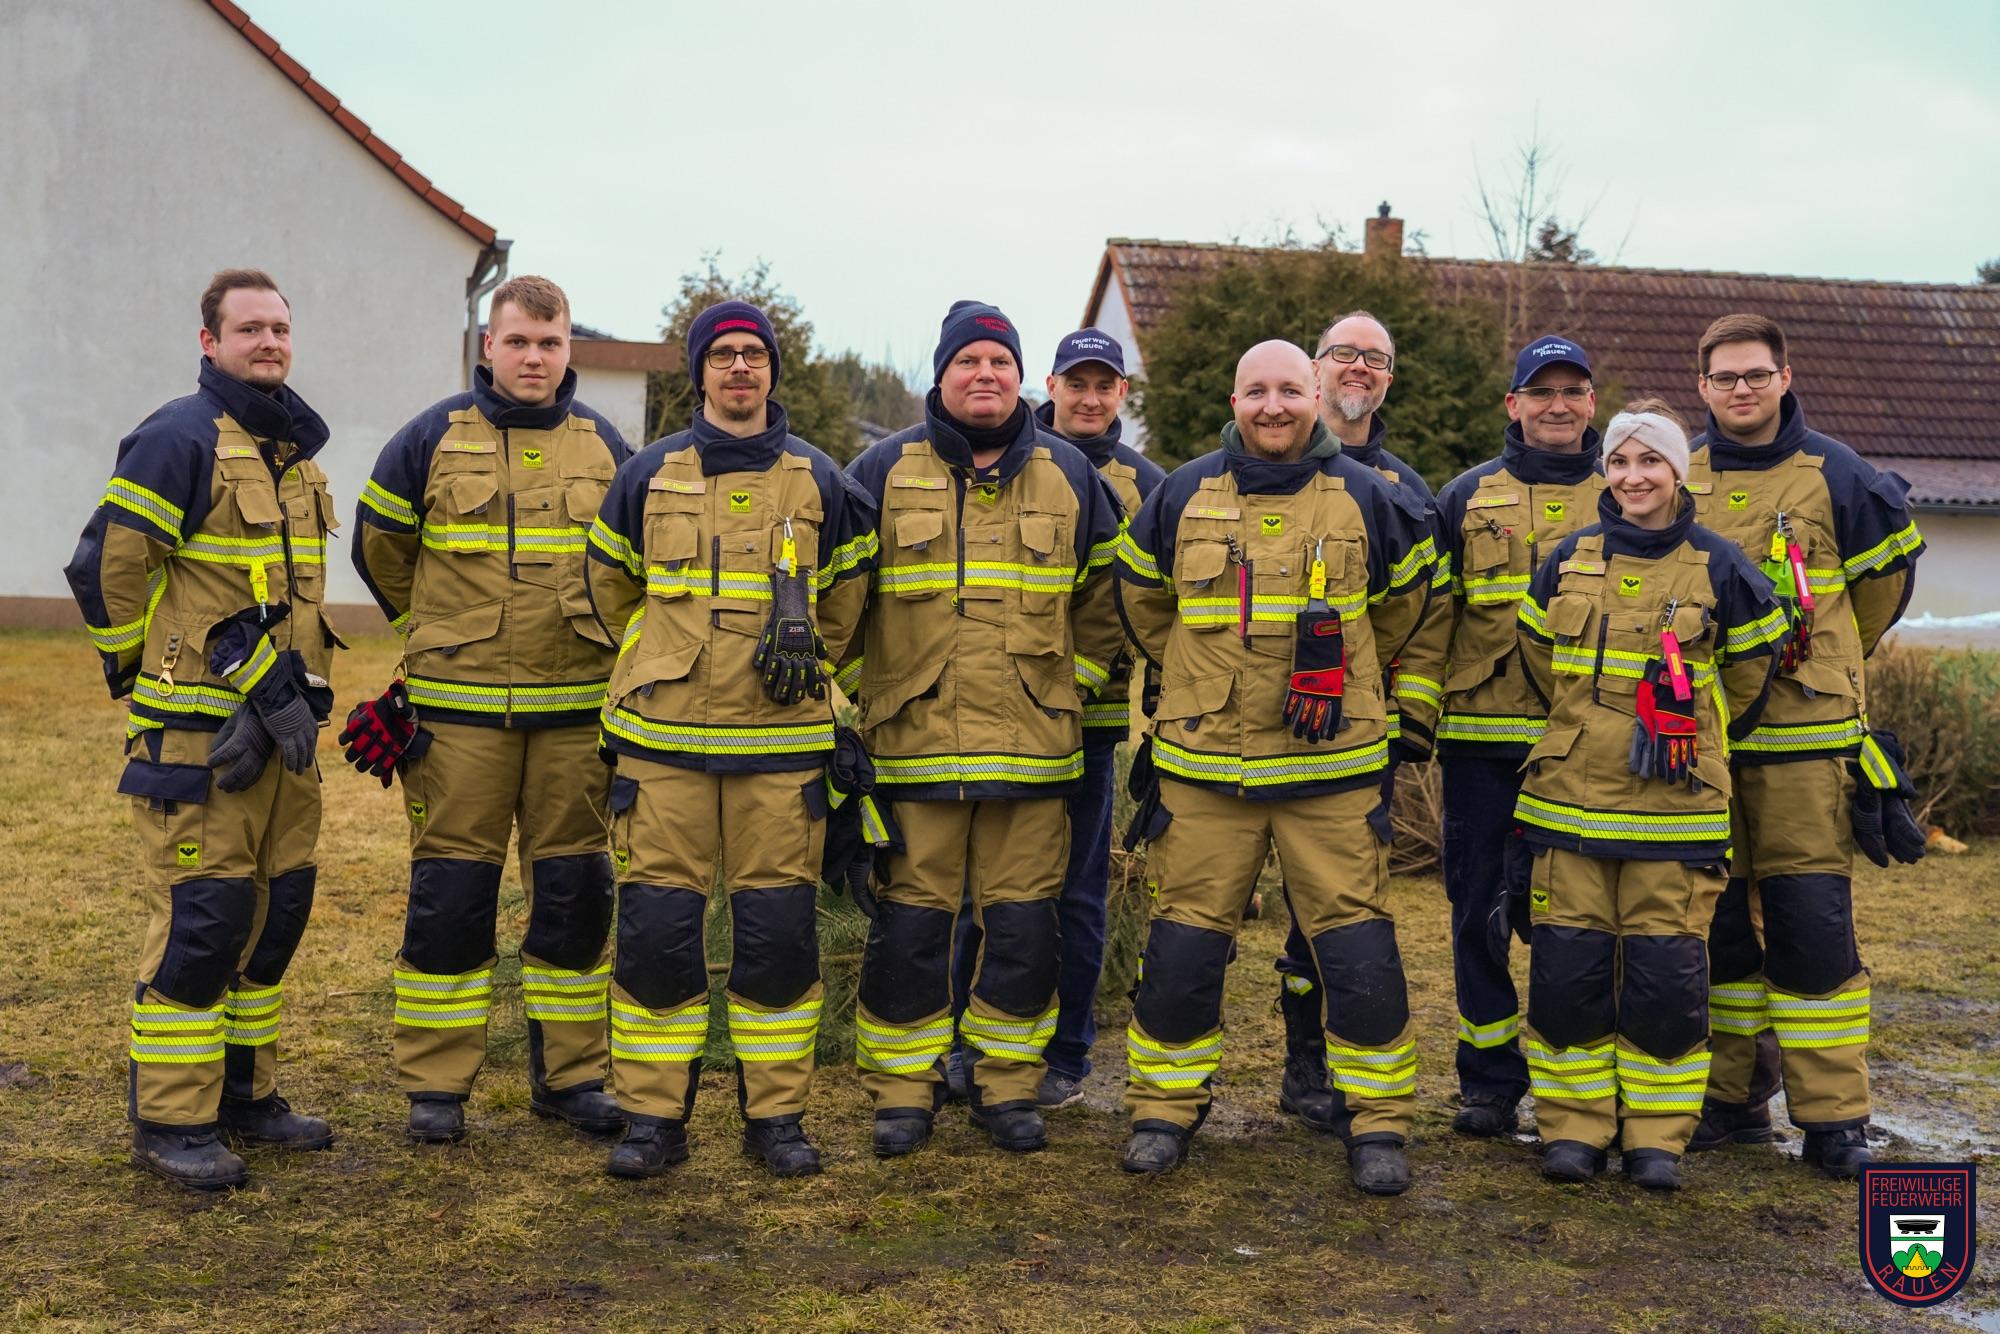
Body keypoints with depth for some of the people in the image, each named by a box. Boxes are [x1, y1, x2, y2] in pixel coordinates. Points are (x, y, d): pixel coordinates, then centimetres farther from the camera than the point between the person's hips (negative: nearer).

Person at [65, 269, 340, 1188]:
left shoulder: (296, 448, 15)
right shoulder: (180, 438, -12)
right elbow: (105, 568, -14)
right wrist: (145, 674, -3)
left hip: (282, 724, 8)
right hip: (198, 730, -8)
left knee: (276, 907, 12)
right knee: (200, 915, -5)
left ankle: (244, 1094, 25)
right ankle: (170, 1120, 7)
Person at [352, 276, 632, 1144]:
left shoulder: (604, 447, 8)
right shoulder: (432, 439, 2)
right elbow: (379, 547, 14)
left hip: (576, 709, 2)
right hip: (457, 709, -2)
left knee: (575, 890, 6)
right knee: (449, 893, 0)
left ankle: (569, 1074, 18)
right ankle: (434, 1086, 11)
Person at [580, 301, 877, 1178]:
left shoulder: (819, 481, 6)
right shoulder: (649, 474, 6)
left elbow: (848, 591, 19)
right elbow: (610, 585, 20)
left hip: (781, 743, 0)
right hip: (663, 737, 0)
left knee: (781, 930, 2)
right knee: (656, 926, 0)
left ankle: (776, 1114, 15)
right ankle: (653, 1115, 12)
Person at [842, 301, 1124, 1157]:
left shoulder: (1070, 476, 9)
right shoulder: (883, 470, 4)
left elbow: (1106, 599, 18)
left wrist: (1074, 685, 12)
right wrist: (859, 693, 4)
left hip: (1032, 749, 2)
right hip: (909, 745, -1)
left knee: (1023, 926, 6)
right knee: (908, 924, 3)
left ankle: (1008, 1086, 20)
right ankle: (902, 1089, 17)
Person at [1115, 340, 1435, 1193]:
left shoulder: (1367, 500, 3)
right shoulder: (1182, 497, 4)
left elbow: (1403, 604, 19)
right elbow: (1142, 598, 21)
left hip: (1332, 767, -1)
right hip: (1202, 764, 1)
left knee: (1357, 945, 0)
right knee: (1184, 944, 5)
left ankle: (1377, 1120, 14)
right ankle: (1166, 1106, 21)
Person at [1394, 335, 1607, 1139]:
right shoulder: (1467, 498, 9)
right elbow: (1432, 612, 6)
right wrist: (1413, 710, -1)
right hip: (1481, 740, 1)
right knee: (1480, 907, 4)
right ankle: (1489, 1080, 16)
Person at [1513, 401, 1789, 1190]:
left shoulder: (1717, 567, 0)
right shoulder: (1568, 560, 6)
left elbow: (1751, 667, 13)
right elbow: (1537, 654, 20)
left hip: (1676, 807, -2)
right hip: (1571, 798, 2)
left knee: (1667, 974, 0)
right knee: (1566, 970, 2)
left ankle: (1658, 1136, 15)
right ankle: (1574, 1127, 16)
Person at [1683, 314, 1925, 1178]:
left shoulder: (1835, 477, 1)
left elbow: (1888, 569, 16)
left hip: (1805, 735, -3)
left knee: (1813, 920, -4)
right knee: (1714, 920, 8)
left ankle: (1833, 1116, 4)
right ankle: (1730, 1097, 19)